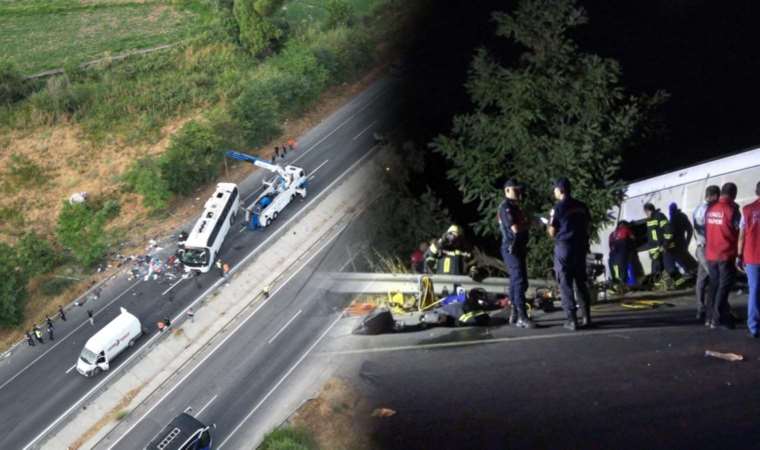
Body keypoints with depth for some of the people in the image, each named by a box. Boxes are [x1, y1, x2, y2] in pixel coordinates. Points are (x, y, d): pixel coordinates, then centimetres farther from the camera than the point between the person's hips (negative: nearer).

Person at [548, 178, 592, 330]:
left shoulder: (557, 208, -9)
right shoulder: (582, 206, 7)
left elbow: (552, 232, -6)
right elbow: (588, 227, 13)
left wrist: (548, 225, 14)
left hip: (564, 247, -5)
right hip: (580, 247, 5)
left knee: (566, 284, -1)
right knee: (581, 282, 14)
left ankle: (572, 320, -6)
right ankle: (586, 316, 11)